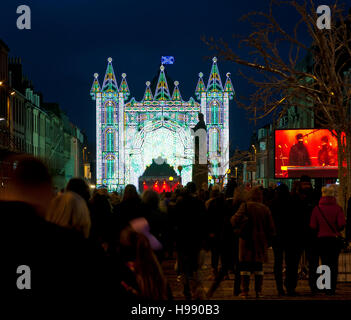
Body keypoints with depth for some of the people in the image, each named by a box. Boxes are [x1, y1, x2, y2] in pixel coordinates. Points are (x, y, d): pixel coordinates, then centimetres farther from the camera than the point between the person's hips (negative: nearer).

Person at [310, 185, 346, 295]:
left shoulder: (317, 209, -5)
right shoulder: (337, 208, -9)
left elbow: (313, 226, -6)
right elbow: (342, 224, -14)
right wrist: (336, 230, 8)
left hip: (321, 239, 1)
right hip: (335, 238, -1)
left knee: (325, 264, 10)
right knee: (334, 264, 8)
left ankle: (327, 288, 9)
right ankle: (332, 288, 7)